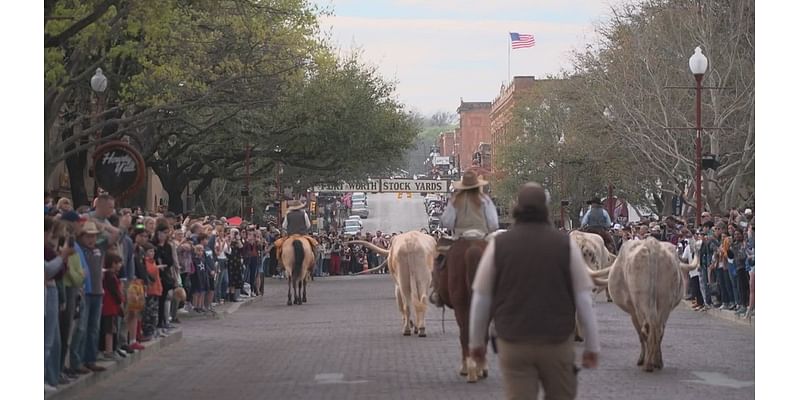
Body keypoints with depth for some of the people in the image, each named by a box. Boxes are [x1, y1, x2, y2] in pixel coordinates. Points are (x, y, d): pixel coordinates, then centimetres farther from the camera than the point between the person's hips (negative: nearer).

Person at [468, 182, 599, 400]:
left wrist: (476, 342, 16)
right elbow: (584, 299, -1)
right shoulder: (566, 244, -2)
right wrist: (592, 345, 7)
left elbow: (480, 299, 4)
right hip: (558, 343, 0)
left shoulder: (498, 245, -1)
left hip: (512, 346, 0)